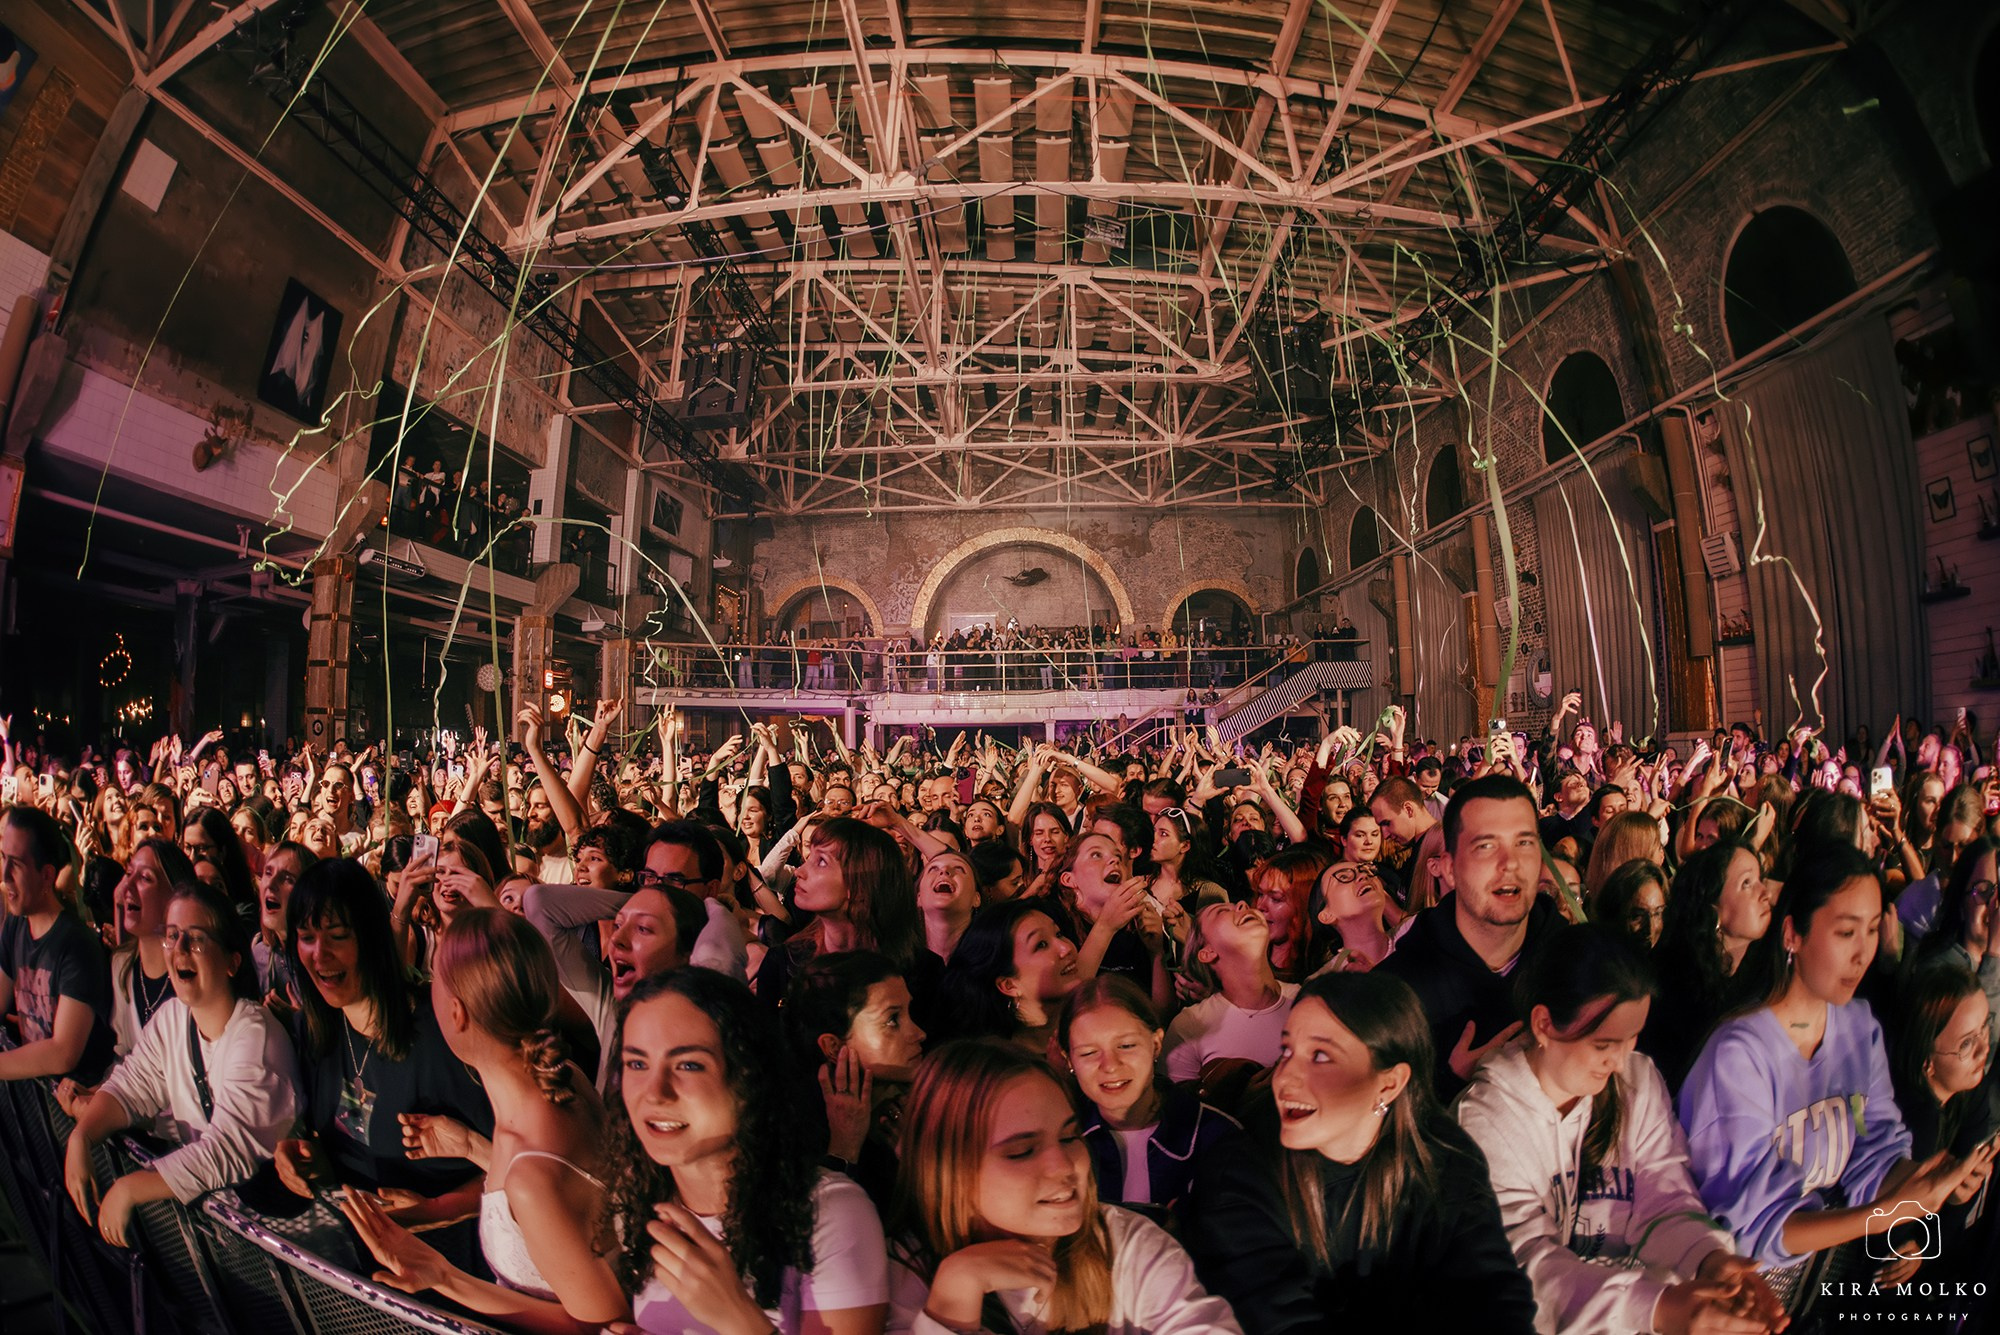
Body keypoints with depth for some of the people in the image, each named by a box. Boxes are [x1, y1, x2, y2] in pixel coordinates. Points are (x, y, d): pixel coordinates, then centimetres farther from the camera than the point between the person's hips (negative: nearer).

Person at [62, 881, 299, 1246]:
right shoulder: (171, 1017, 1)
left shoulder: (254, 1038, -25)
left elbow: (229, 1153, -27)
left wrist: (128, 1190, -26)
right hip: (195, 1188, 7)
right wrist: (80, 1137, -12)